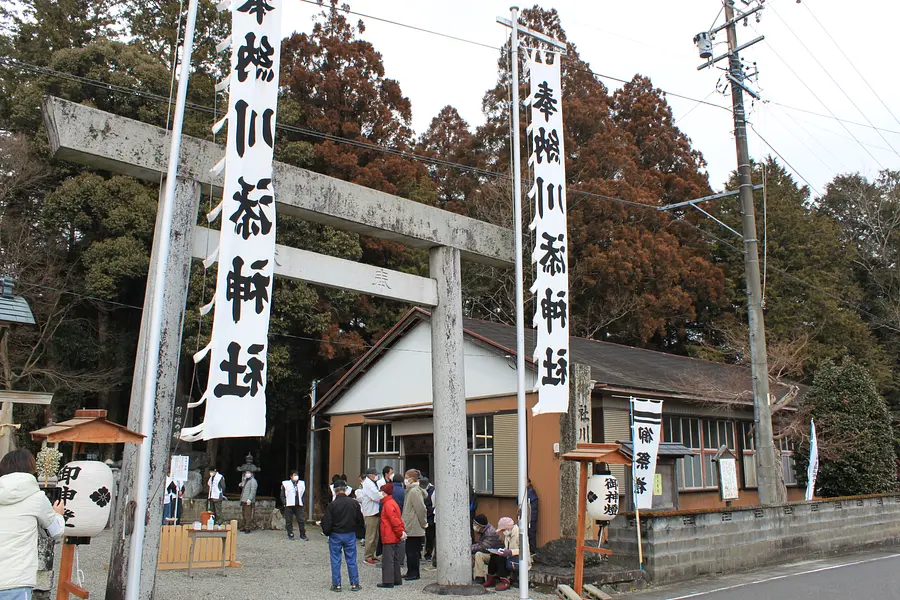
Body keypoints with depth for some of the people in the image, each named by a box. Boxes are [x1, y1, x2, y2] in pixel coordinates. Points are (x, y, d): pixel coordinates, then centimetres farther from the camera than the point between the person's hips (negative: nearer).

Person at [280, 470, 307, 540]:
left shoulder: (302, 483, 11)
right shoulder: (285, 484, 1)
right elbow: (282, 496, 5)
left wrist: (302, 502, 6)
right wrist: (285, 503, -6)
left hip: (299, 505, 2)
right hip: (289, 506, -2)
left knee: (301, 520, -2)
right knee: (289, 521, 2)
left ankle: (303, 535, 5)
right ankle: (290, 535, 14)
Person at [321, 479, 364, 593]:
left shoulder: (332, 505, -14)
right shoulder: (354, 503, -5)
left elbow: (327, 523, -13)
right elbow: (360, 520, 5)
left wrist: (326, 532, 7)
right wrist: (361, 533, 17)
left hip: (335, 535, -2)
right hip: (350, 535, 2)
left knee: (336, 561, 8)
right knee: (351, 560, 10)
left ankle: (336, 584, 11)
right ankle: (354, 584, 13)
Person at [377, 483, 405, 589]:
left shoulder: (388, 504, -16)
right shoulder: (392, 502, 16)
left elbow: (394, 520, -21)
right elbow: (397, 519, 16)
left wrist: (400, 533, -16)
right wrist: (402, 531, 11)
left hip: (389, 538, -10)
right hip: (395, 538, 10)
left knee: (387, 560, -5)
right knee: (395, 559, 15)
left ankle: (388, 581, -3)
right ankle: (397, 580, 22)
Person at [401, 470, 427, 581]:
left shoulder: (414, 491, -18)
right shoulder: (410, 490, 14)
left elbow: (420, 508, -20)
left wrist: (423, 523, -13)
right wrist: (423, 522, 19)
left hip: (414, 528, -10)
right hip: (410, 527, 10)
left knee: (412, 551, -2)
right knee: (410, 550, 15)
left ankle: (414, 573, 6)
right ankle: (411, 572, 22)